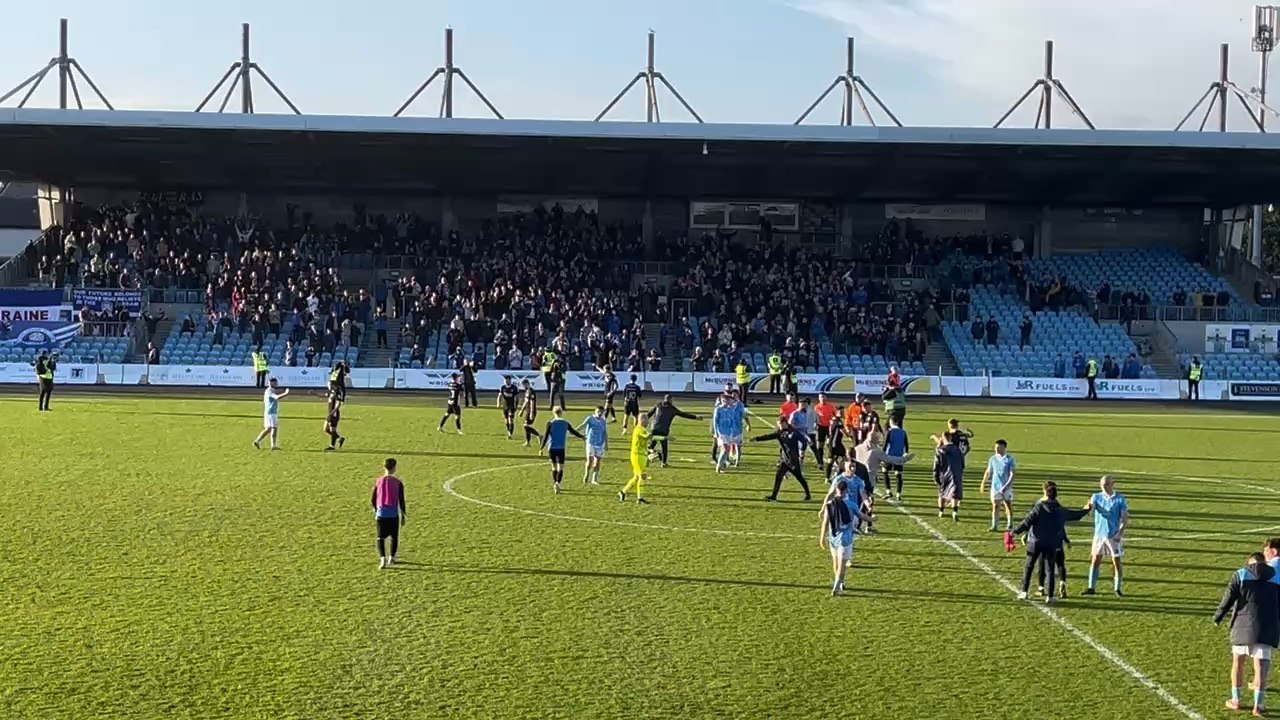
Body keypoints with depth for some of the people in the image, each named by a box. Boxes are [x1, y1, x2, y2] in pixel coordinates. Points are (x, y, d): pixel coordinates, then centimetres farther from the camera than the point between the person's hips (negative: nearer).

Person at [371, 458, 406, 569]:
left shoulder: (378, 481, 0)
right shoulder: (398, 483, -6)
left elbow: (373, 500, 6)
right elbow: (401, 501, -5)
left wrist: (375, 511, 24)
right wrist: (404, 516, 6)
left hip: (381, 514, 1)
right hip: (393, 514, -1)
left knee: (380, 538, 5)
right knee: (394, 537, 16)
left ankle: (382, 558, -12)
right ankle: (391, 557, 11)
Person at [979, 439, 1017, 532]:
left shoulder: (1009, 459, -7)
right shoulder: (993, 459, 4)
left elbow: (1012, 474, -10)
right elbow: (988, 472, 14)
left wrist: (1006, 485, -20)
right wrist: (983, 483, 11)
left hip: (1006, 487, -3)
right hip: (995, 486, 3)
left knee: (1008, 505, 8)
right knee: (995, 505, 0)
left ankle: (1010, 524, 21)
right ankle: (994, 525, 1)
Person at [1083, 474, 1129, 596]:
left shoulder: (1120, 499, -5)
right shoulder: (1097, 497, 4)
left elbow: (1125, 518, -5)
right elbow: (1091, 505, -13)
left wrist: (1120, 533, -17)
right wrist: (1088, 507, -37)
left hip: (1114, 536, -3)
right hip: (1099, 534, 3)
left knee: (1116, 562, 1)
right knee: (1095, 561, 5)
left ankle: (1118, 588, 12)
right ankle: (1091, 587, 12)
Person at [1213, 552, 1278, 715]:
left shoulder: (1241, 574, 2)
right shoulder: (1275, 577, 10)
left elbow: (1228, 598, -1)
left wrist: (1217, 617, 11)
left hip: (1243, 625, -1)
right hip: (1267, 628, 1)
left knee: (1238, 661, 15)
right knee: (1260, 666, 0)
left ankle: (1235, 700, 21)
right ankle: (1258, 705, -4)